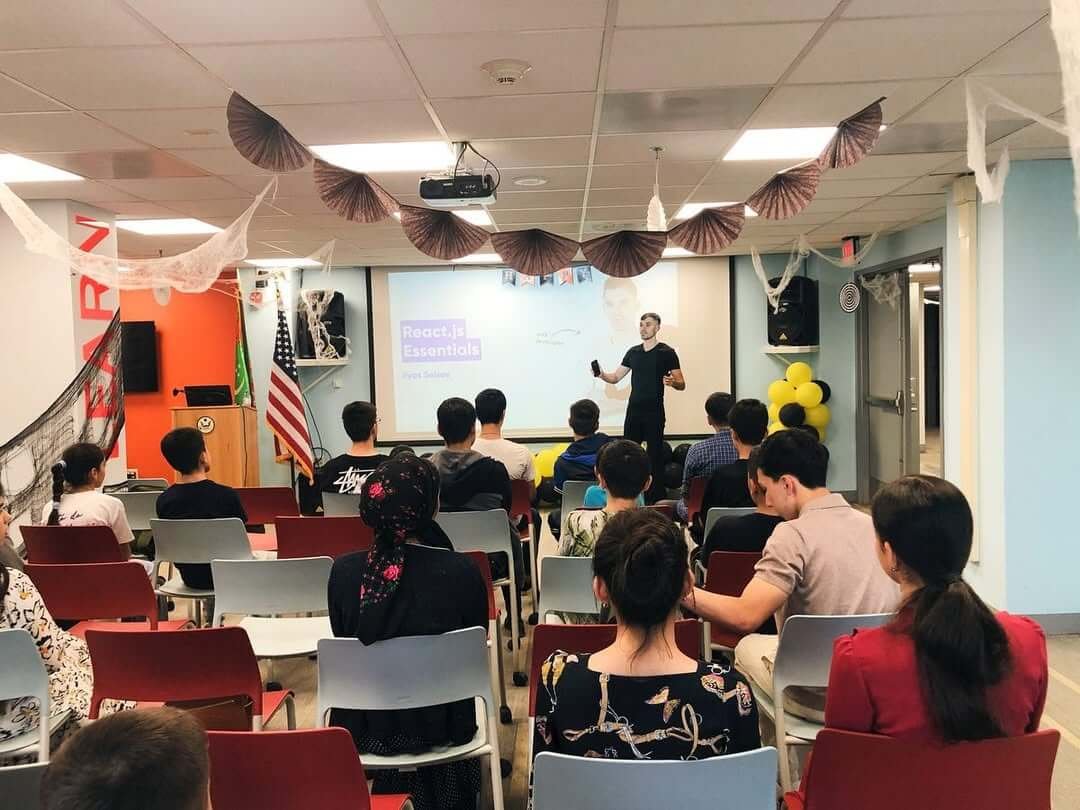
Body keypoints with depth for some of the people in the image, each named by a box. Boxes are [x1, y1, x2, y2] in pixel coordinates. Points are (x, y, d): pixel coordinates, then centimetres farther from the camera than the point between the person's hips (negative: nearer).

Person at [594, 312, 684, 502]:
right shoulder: (633, 352, 13)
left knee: (655, 455, -2)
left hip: (654, 412, -5)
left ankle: (656, 499, 4)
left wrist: (672, 382, -27)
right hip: (633, 410, 5)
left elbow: (682, 384, -4)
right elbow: (615, 377, 15)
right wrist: (601, 374, -6)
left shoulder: (666, 352, -2)